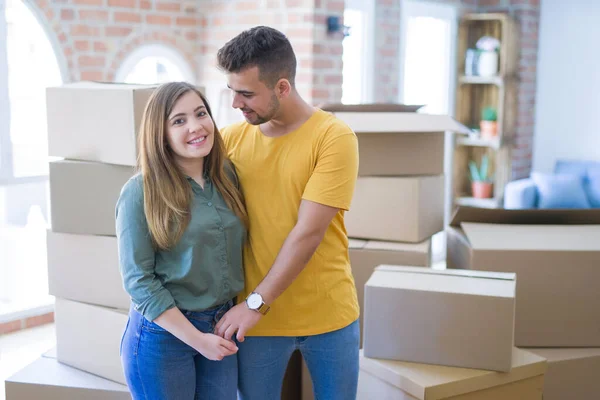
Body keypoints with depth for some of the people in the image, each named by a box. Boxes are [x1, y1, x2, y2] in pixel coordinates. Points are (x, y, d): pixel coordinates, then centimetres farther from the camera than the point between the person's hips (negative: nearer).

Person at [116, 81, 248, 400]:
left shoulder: (227, 177, 2)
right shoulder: (140, 192, -13)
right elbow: (138, 280, -14)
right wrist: (196, 338, -15)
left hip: (222, 329, 5)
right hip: (162, 333, -4)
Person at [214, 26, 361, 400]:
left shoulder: (334, 137, -13)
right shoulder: (231, 139, -1)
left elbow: (309, 232, -18)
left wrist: (256, 302, -18)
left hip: (328, 313, -2)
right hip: (255, 315, 2)